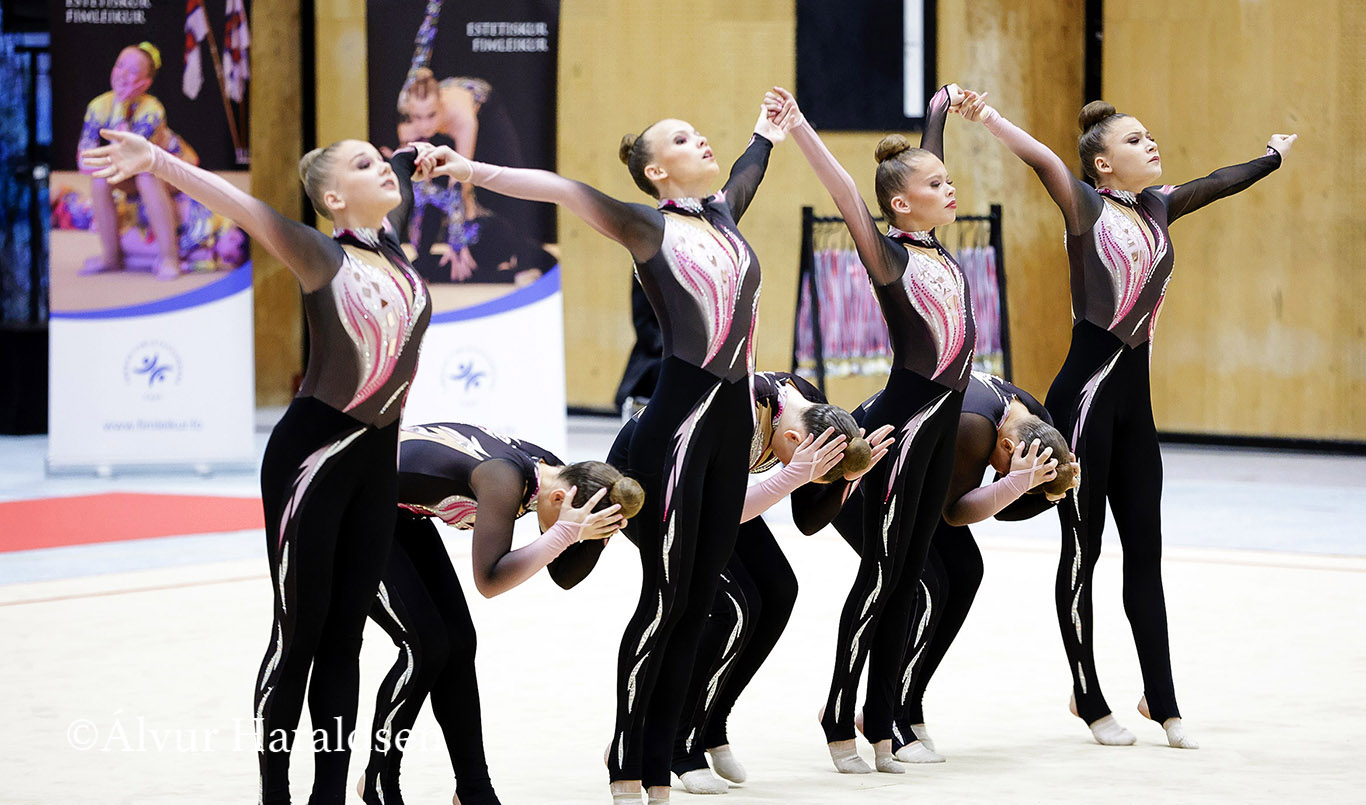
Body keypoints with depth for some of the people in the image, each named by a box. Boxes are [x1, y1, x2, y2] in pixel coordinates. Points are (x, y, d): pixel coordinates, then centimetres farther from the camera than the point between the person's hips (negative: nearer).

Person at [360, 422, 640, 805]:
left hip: (400, 511, 9)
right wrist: (567, 530, -37)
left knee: (457, 642, 4)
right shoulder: (505, 479, -32)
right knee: (426, 645, -11)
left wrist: (600, 528, -13)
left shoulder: (546, 466, -7)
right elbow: (489, 581, -35)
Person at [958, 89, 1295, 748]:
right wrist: (991, 121, -44)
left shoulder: (1157, 207, 11)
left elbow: (1219, 183, 28)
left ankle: (1161, 702, 12)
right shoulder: (1087, 207, -8)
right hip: (1086, 392, -7)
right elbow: (1043, 160, -27)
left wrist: (1275, 155, 44)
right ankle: (1088, 699, 12)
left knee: (1145, 550, 8)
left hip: (1133, 396, 7)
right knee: (1082, 547, 3)